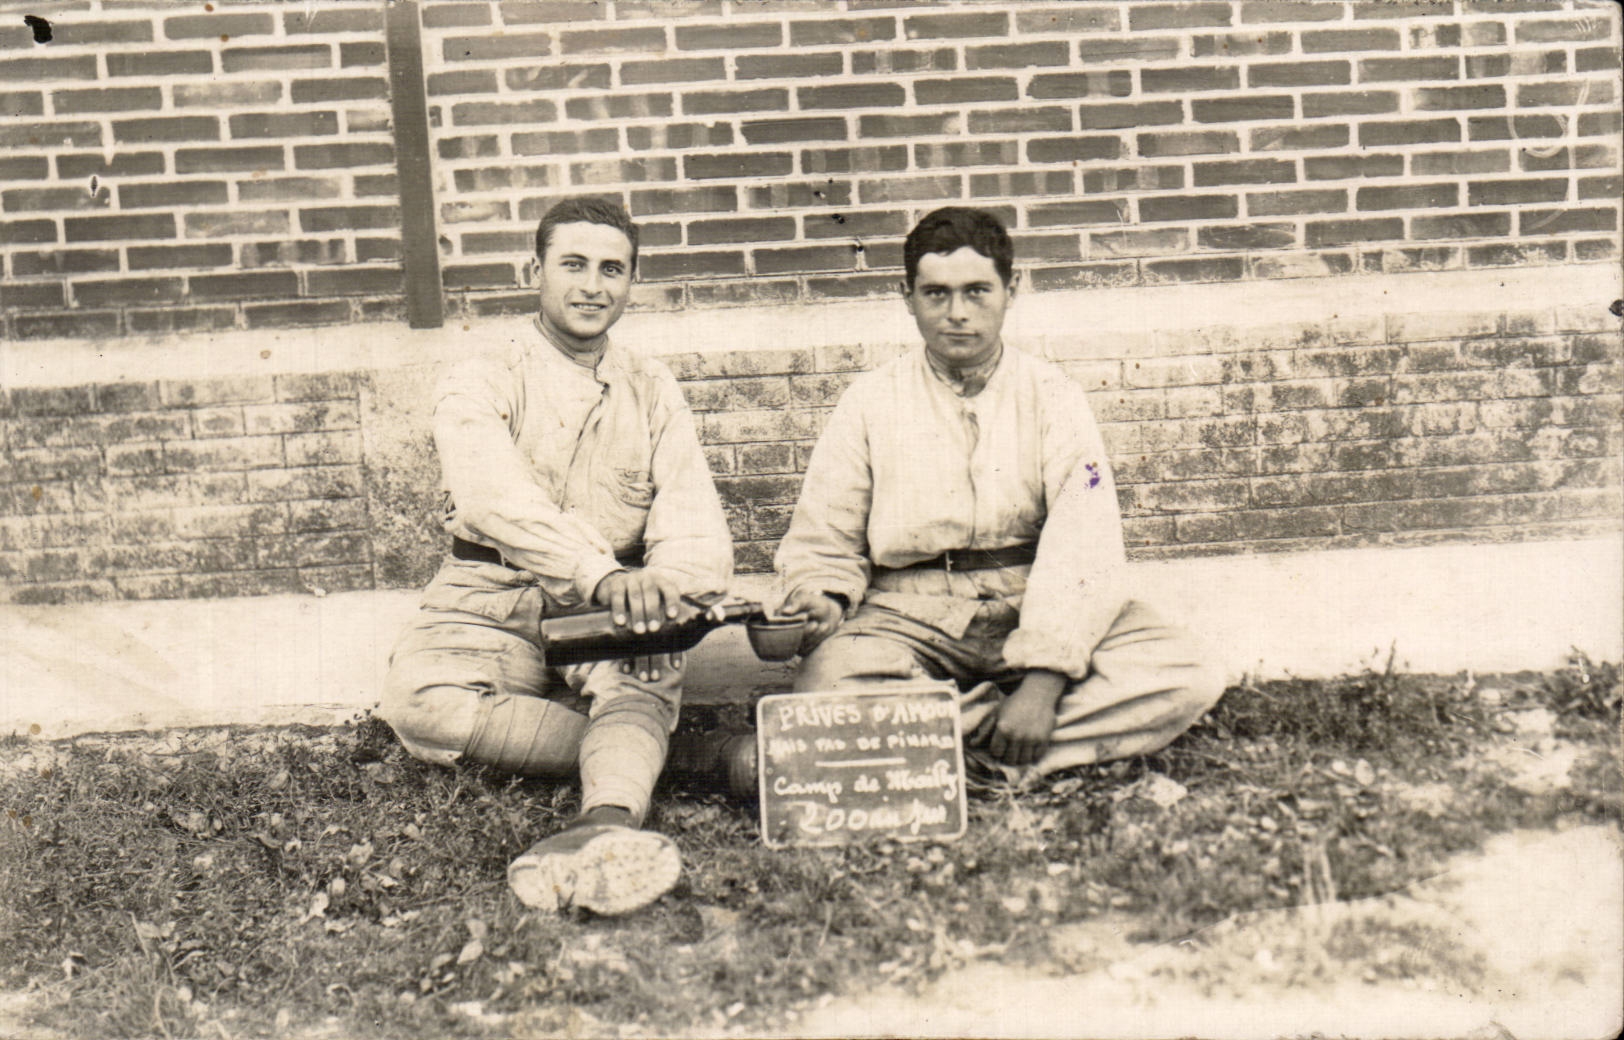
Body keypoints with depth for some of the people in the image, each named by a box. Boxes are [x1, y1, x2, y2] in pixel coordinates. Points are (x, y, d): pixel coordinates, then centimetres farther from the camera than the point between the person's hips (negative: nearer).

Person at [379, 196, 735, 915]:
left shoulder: (653, 391, 11)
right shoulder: (479, 382, 0)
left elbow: (691, 514, -3)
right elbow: (497, 498, -21)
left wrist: (665, 586, -29)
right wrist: (603, 575, -40)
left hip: (611, 615, 1)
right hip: (494, 606, -1)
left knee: (648, 680, -32)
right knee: (420, 701, -30)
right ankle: (638, 757, -24)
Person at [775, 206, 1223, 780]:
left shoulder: (1051, 395, 2)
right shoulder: (869, 401, 6)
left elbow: (1083, 546, -10)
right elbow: (822, 544, 9)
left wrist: (1044, 678, -23)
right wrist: (820, 602, -16)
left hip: (1033, 606, 1)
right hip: (910, 616, 0)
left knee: (1185, 679, -24)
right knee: (825, 687, -32)